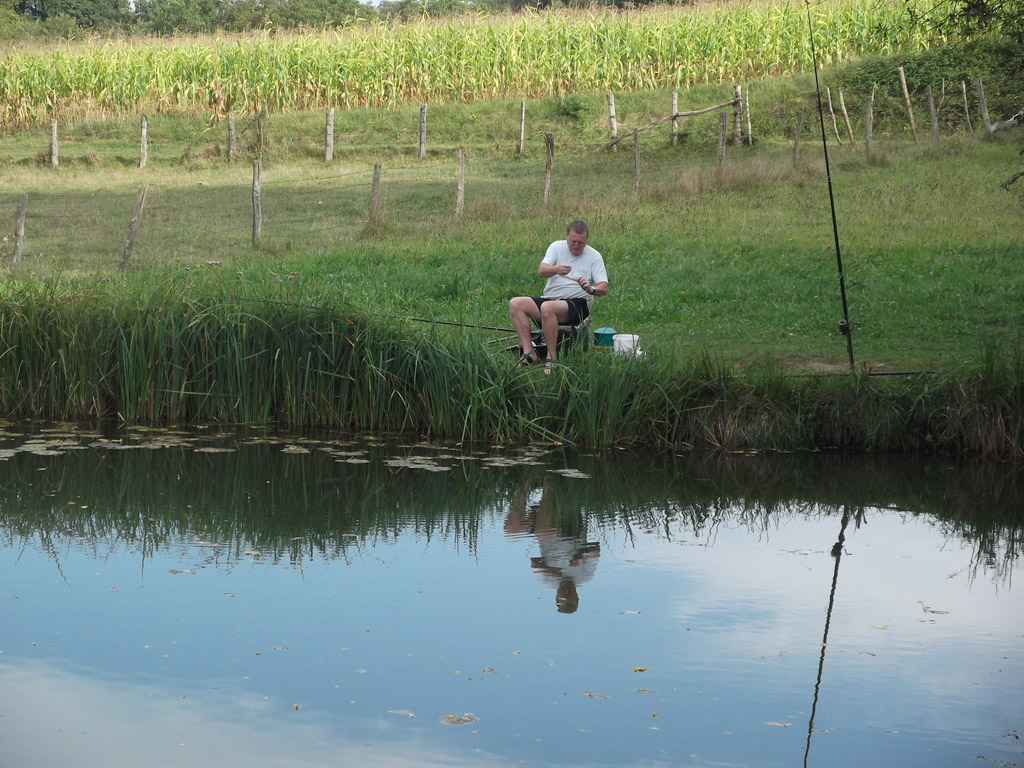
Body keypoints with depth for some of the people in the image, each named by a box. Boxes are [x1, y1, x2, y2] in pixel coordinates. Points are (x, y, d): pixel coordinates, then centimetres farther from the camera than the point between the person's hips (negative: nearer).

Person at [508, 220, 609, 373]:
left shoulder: (594, 256, 3)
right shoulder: (557, 247, 9)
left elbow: (604, 287, -6)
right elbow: (541, 271, -7)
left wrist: (591, 289, -30)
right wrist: (556, 269, -31)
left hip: (577, 303, -5)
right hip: (550, 297, 5)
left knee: (547, 307, -37)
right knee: (515, 304, -18)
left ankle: (552, 358, -30)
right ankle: (529, 353, -25)